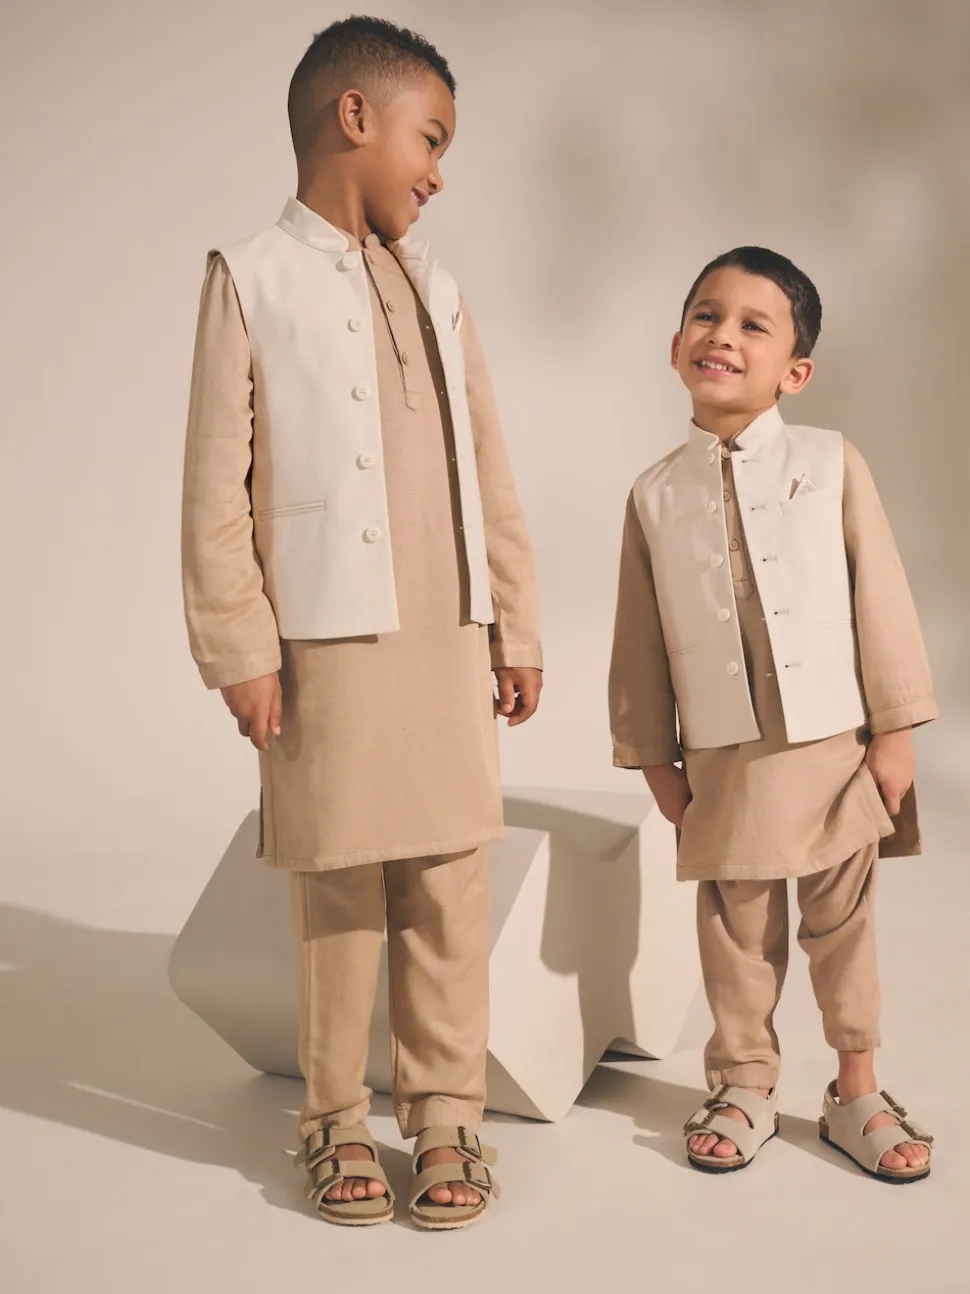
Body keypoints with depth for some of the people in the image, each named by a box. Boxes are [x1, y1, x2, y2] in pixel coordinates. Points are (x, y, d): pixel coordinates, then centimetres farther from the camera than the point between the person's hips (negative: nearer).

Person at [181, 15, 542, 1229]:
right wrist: (238, 648, -10)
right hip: (329, 646, -4)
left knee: (449, 885, 6)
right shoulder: (253, 278, 1)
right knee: (339, 890, 4)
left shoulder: (435, 289, 16)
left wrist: (517, 627, 12)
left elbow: (487, 475, 15)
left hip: (449, 645, 4)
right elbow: (216, 484, -5)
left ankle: (445, 1112, 17)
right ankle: (337, 1122, 19)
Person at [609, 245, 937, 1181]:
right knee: (737, 929, 11)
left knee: (843, 923, 12)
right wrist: (653, 756, 5)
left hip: (836, 745, 0)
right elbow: (642, 639, 5)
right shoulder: (656, 495, 1)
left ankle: (856, 1091, 27)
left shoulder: (832, 465, -3)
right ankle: (745, 1085, 29)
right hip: (724, 759, 1)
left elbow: (880, 599, -2)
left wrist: (893, 732, -4)